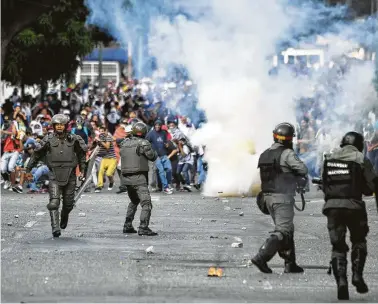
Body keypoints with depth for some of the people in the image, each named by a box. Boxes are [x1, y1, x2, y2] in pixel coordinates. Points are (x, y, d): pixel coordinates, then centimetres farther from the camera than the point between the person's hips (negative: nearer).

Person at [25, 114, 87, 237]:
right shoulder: (48, 140, -1)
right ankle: (55, 229, -19)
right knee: (54, 202, -15)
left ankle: (64, 217, 42)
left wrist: (82, 170, 16)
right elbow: (36, 155, 8)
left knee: (68, 203, 10)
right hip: (54, 176, -2)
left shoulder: (73, 139, 2)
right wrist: (28, 170, 11)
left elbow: (81, 153, 17)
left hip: (70, 176, 2)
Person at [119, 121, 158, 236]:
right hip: (139, 179, -7)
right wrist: (154, 151, 20)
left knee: (134, 202, 25)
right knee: (146, 204, -8)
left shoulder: (124, 143, 7)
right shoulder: (143, 143, -10)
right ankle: (143, 228, -20)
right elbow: (153, 157, -1)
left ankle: (127, 226, 24)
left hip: (126, 178, 7)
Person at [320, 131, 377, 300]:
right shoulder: (361, 161, -3)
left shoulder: (329, 159, 9)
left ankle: (341, 281, -8)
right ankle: (357, 275, 6)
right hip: (353, 205, -2)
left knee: (338, 246, 7)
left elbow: (324, 185, 12)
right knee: (358, 241, 19)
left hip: (332, 205, 2)